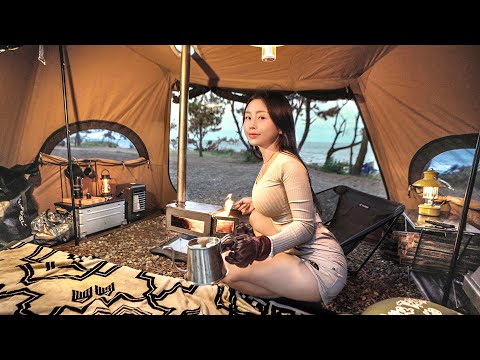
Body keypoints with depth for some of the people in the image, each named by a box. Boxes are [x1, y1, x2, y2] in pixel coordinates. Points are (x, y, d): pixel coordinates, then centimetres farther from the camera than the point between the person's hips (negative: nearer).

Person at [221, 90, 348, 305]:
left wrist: (264, 245, -35)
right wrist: (254, 204, 25)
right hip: (298, 256, 10)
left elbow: (304, 225, -20)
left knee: (229, 268, -19)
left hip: (321, 266, -9)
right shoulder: (268, 164, 9)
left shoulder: (288, 164, -19)